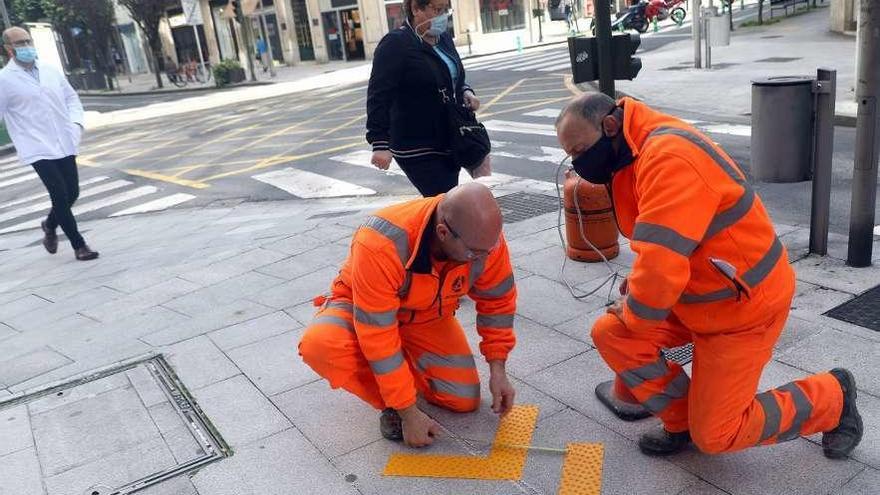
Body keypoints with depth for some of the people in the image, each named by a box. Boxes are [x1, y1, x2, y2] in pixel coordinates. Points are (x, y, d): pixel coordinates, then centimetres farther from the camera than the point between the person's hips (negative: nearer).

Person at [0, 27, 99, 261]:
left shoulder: (50, 71, 10)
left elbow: (71, 97, 18)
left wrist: (76, 122, 2)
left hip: (64, 144, 5)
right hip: (37, 149, -5)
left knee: (72, 193, 8)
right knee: (61, 196, -7)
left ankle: (50, 225, 38)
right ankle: (79, 245, 6)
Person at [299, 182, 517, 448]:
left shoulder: (485, 233, -26)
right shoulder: (380, 245, -42)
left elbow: (497, 300, -8)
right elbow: (378, 338, -36)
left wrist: (497, 369, -11)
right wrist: (409, 413, -29)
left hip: (428, 315, 4)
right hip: (360, 307, -3)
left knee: (465, 400, -10)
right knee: (320, 344, -36)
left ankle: (408, 361, 19)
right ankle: (390, 406, -9)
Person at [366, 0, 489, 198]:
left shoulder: (443, 37, 11)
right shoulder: (395, 44, -13)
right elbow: (379, 97, -17)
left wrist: (465, 92, 2)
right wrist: (380, 144, -24)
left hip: (450, 142, 8)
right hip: (418, 151, -8)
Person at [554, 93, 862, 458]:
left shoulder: (669, 157, -31)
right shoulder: (635, 154, 1)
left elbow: (661, 266, -36)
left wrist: (633, 312, -16)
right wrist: (637, 286, -1)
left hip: (745, 305, -8)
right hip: (696, 295, 9)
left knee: (714, 435, 0)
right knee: (611, 335, -3)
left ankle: (831, 398, 21)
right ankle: (682, 421, 15)